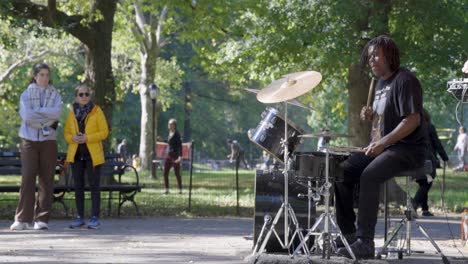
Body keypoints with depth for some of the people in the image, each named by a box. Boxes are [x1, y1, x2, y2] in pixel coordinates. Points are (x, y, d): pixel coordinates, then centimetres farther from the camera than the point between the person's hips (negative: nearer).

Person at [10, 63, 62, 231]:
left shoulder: (55, 95, 10)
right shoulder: (26, 95, 7)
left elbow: (57, 113, -9)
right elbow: (27, 116, -9)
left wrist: (36, 112, -11)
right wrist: (47, 120, -9)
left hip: (48, 141, 1)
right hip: (29, 140, -1)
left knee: (47, 179, -1)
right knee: (27, 178, -10)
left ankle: (42, 219, 2)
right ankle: (23, 219, -11)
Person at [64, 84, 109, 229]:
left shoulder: (97, 111, -1)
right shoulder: (72, 112, 9)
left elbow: (104, 132, -4)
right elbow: (66, 133, 12)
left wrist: (87, 138, -16)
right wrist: (73, 138, -11)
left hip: (92, 154, -4)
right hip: (76, 154, 4)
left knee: (94, 186, -3)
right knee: (78, 186, 7)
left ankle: (95, 217, -1)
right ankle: (79, 217, 13)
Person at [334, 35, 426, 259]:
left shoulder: (405, 81, -12)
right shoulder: (380, 83, 17)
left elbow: (413, 120, -22)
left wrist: (384, 142, -27)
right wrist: (370, 116, 5)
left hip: (407, 149, -9)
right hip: (379, 147, 9)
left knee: (369, 176, -31)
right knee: (343, 172, -5)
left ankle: (365, 241, -30)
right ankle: (348, 234, 2)